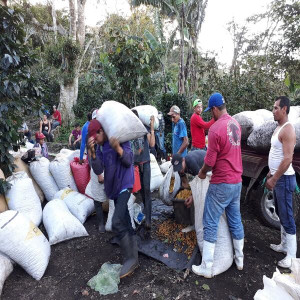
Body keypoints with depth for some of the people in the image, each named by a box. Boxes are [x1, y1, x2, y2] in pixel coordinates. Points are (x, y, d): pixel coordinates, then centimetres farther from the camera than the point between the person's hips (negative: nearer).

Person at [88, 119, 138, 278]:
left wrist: (118, 148, -32)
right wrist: (92, 152, -18)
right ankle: (134, 258, 26)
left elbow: (129, 161, -17)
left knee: (117, 222, -17)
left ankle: (130, 258, -1)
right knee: (126, 224, 13)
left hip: (124, 185, -7)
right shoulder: (100, 147, 6)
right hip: (114, 188, 7)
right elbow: (98, 170, -5)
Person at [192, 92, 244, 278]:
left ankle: (207, 268, 14)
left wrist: (202, 172, 2)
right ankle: (239, 259, 36)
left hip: (221, 184, -8)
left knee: (211, 225, 3)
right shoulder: (235, 124, 6)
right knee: (236, 221, 20)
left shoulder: (216, 128, -21)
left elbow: (210, 161, -18)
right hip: (237, 182, 8)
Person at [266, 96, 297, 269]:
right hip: (277, 177, 10)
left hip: (284, 179, -10)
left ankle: (291, 256, 9)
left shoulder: (287, 129, -18)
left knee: (287, 217, -2)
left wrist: (274, 179, -21)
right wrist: (271, 173, 21)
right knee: (281, 214, 18)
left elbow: (288, 159, -24)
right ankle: (285, 245, 33)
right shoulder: (279, 127, 12)